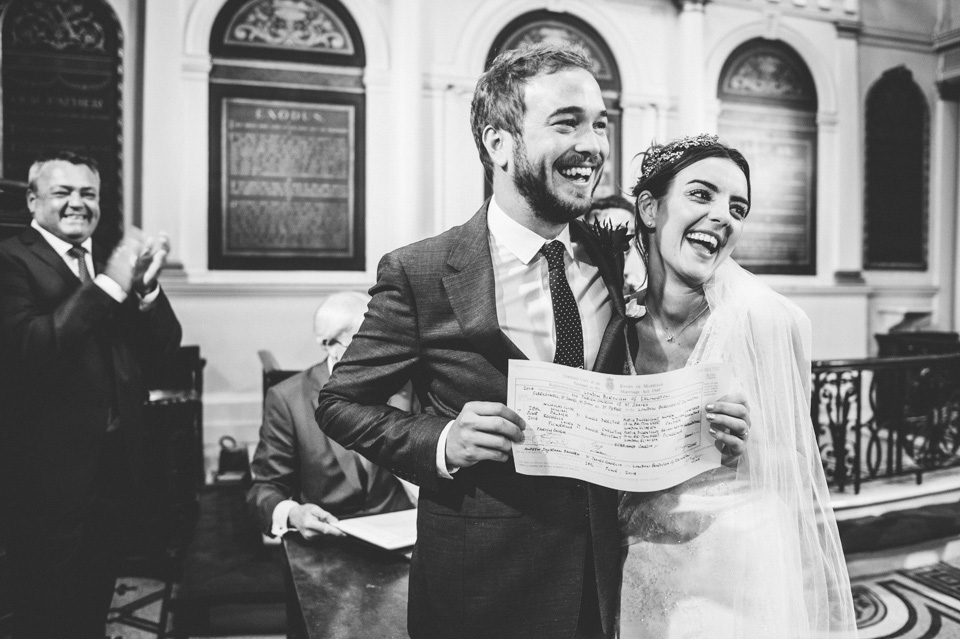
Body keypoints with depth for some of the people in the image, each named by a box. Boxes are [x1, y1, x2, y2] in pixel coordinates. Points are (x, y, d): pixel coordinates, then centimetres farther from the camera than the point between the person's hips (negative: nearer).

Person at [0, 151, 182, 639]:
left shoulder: (116, 261, 8)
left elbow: (163, 347, 3)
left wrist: (145, 286, -15)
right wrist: (108, 285, -27)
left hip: (115, 467, 6)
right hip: (48, 476, -5)